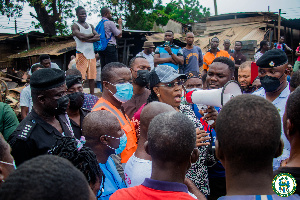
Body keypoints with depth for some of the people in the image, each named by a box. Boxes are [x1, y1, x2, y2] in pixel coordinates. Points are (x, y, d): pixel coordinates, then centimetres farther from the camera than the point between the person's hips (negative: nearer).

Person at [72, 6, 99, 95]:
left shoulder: (90, 26, 19)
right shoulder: (75, 26, 0)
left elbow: (98, 37, 6)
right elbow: (81, 36, -18)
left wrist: (87, 39, -10)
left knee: (92, 76, 7)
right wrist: (92, 34, -1)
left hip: (91, 54, 6)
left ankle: (92, 95, 14)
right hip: (81, 54, -6)